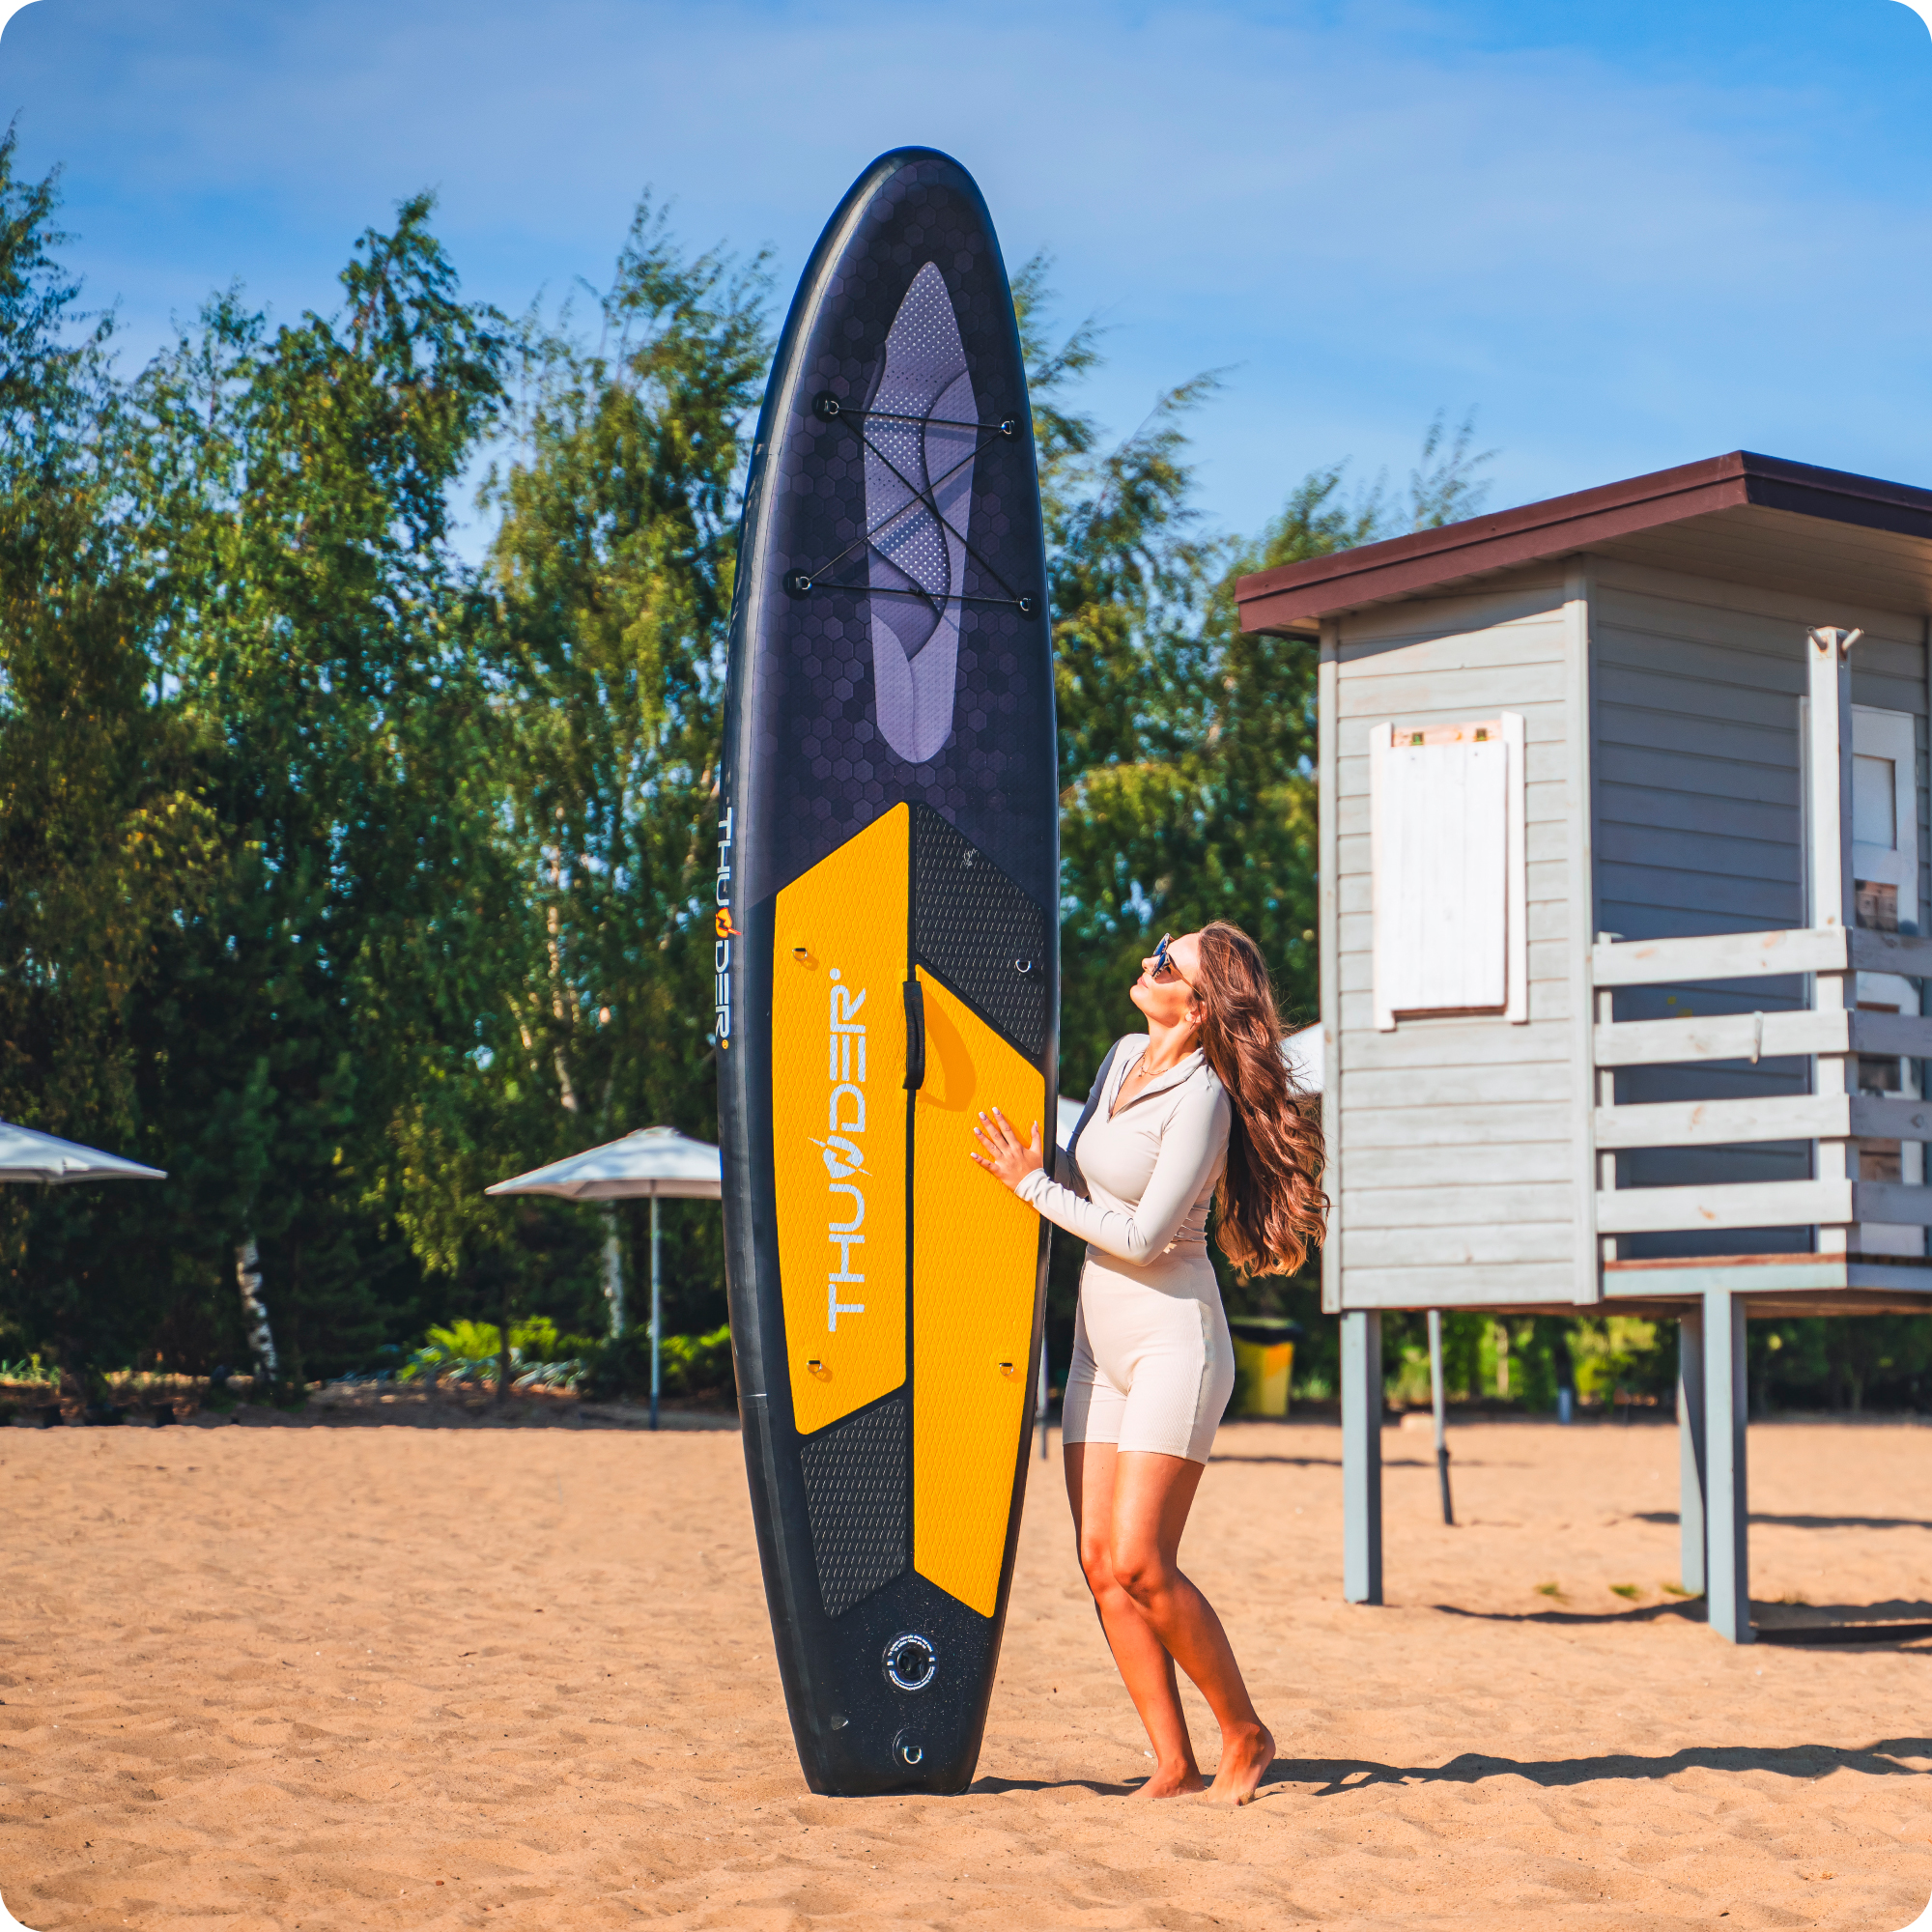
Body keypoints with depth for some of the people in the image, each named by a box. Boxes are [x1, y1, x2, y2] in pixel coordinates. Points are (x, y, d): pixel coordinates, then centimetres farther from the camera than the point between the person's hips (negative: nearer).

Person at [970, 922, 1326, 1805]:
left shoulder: (1201, 1097, -16)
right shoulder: (1126, 1056, 8)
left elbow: (1143, 1235, -19)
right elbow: (1080, 1175, 23)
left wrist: (1032, 1185, -11)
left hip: (1173, 1338, -8)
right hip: (1101, 1338, 8)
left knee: (1140, 1565, -13)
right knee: (1101, 1561, 0)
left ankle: (1244, 1733, 5)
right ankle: (1174, 1764, 5)